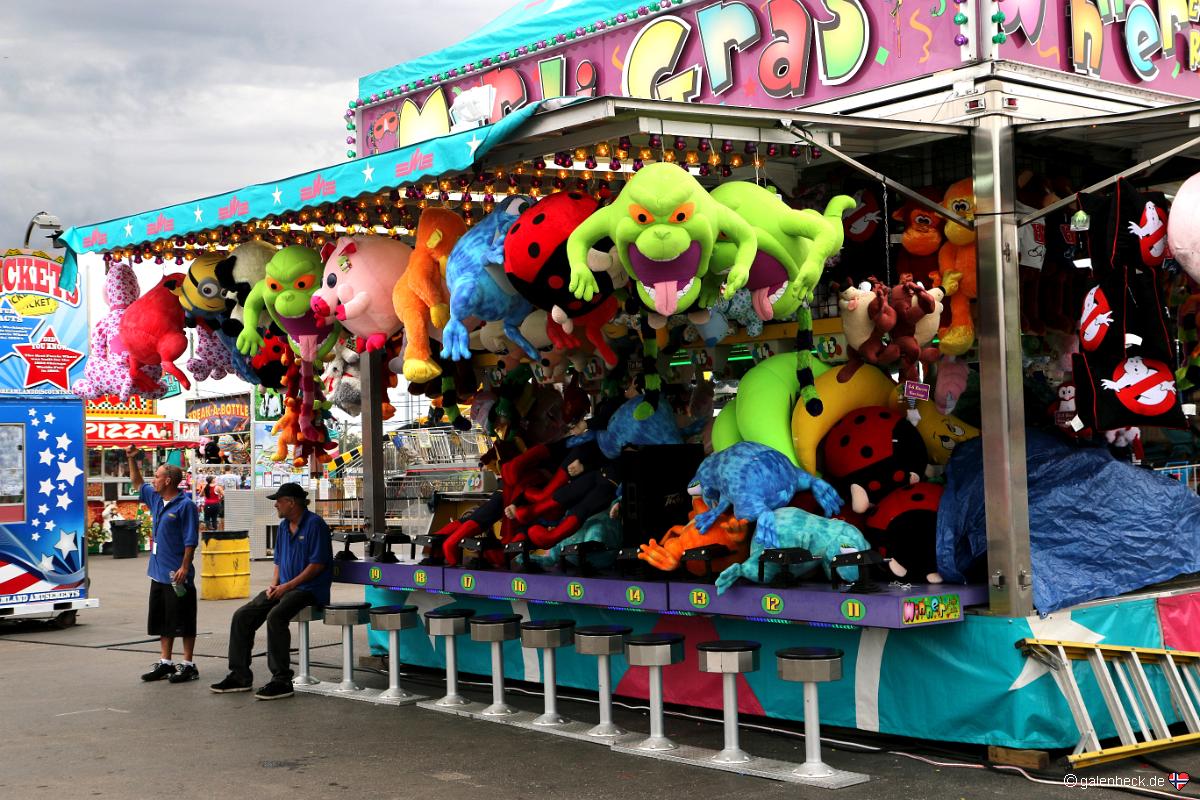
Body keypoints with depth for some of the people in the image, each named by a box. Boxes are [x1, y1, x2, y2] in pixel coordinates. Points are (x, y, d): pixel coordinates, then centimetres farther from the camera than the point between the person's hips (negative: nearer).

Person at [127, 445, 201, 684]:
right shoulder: (155, 499, 10)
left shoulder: (185, 505, -13)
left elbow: (191, 540, -16)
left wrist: (184, 568, -20)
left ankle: (188, 666, 7)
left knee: (183, 623, 0)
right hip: (158, 573, 8)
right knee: (162, 621, 14)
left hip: (177, 575, -8)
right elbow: (137, 483, 29)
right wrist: (132, 459, 20)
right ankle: (165, 663, 23)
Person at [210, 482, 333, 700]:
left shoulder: (315, 524, -11)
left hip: (309, 589, -9)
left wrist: (287, 586, -17)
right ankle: (240, 676, 4)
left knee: (275, 616, -33)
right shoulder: (284, 526, 16)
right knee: (242, 616, -3)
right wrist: (274, 584, 4)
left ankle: (281, 680, -26)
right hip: (284, 588, 9)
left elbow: (318, 564, -16)